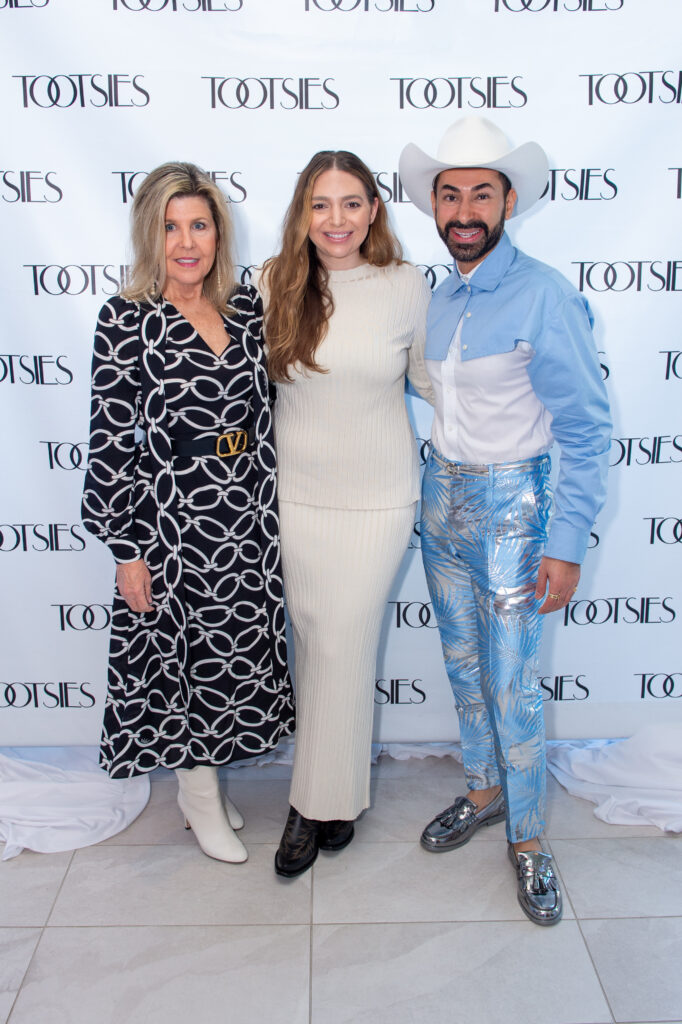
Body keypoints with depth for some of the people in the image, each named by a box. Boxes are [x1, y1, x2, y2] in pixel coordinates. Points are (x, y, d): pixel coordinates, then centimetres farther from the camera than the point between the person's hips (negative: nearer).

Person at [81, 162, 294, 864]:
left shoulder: (245, 305, 4)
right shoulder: (127, 319, -10)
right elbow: (111, 443, -11)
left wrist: (272, 503, 11)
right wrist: (126, 549, -12)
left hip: (249, 514, 5)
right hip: (171, 513, -5)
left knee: (237, 649, 15)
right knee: (185, 652, 9)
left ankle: (203, 782, 37)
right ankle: (199, 796, 30)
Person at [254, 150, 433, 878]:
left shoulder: (406, 287, -5)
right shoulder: (273, 285, -2)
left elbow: (429, 378, 8)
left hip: (376, 501, -2)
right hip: (296, 497, 2)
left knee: (344, 647, 0)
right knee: (313, 641, 10)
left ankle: (318, 802, 19)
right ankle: (337, 794, 31)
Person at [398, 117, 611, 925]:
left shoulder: (542, 296, -16)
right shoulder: (440, 298, 5)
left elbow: (585, 428, -15)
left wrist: (567, 544, -18)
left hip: (509, 503, -6)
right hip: (441, 497, 6)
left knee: (513, 683, 1)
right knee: (463, 665, 17)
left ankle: (527, 838, 21)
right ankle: (484, 790, 37)